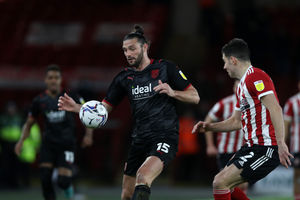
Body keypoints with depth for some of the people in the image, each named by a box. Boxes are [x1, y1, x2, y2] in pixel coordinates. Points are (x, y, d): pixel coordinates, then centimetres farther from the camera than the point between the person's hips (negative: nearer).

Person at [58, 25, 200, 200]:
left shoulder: (166, 68, 0)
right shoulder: (124, 78, 12)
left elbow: (195, 97, 1)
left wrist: (172, 92, -17)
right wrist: (77, 107, -3)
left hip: (165, 137, -6)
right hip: (140, 139, 6)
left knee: (142, 176, -30)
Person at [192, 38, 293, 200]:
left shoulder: (255, 76, -13)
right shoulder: (242, 85, 21)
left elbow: (275, 109, -24)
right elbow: (236, 121, 30)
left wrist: (281, 144, -30)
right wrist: (209, 127, 18)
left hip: (266, 149, -11)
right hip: (252, 146, 11)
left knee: (220, 183, -14)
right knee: (223, 183, 15)